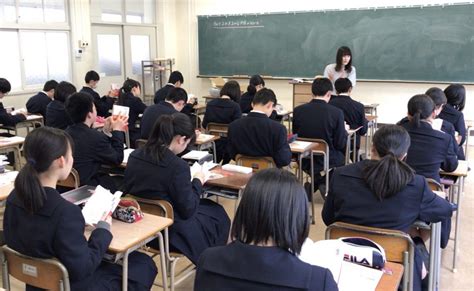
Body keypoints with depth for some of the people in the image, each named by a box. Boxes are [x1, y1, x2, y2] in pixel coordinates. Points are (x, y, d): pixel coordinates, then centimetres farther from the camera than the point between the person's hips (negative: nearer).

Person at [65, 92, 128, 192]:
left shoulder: (67, 132, 0)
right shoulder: (95, 137, -24)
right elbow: (117, 159, -7)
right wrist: (117, 131, 1)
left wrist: (106, 131, 11)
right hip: (89, 187, -8)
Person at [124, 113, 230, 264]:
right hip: (170, 231, -7)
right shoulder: (178, 166, -26)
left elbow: (129, 189, 9)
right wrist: (197, 182, -2)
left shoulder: (135, 156, -6)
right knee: (218, 214, 18)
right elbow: (188, 210, -18)